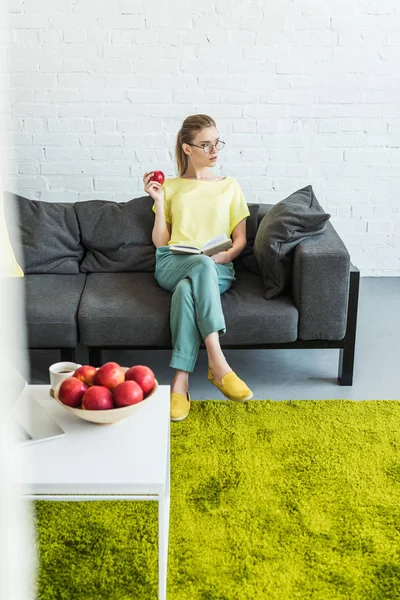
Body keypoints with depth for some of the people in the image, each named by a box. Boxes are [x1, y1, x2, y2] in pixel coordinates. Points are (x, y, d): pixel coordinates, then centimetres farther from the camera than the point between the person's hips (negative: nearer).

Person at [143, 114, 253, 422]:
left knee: (187, 289, -38)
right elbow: (160, 241, 12)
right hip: (172, 264, 0)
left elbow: (240, 239, 14)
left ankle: (181, 382, -43)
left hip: (218, 269, 1)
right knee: (202, 265, -39)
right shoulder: (170, 187, 19)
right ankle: (218, 364, -48)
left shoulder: (230, 186, 20)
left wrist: (225, 255, -9)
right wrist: (158, 201, 0)